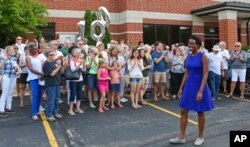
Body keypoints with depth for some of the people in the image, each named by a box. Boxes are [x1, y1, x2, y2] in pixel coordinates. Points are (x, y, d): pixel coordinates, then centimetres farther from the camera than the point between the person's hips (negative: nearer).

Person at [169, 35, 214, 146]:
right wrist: (181, 88, 9)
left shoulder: (203, 57, -12)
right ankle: (181, 137, 13)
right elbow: (186, 74, 11)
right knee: (183, 111, 5)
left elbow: (205, 75, -16)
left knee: (200, 112, 7)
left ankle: (201, 137, 24)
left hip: (199, 86, -6)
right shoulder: (188, 57, 6)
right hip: (189, 86, 6)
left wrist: (200, 91, -23)